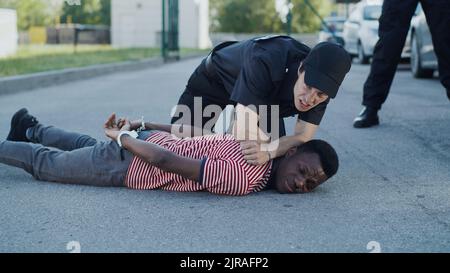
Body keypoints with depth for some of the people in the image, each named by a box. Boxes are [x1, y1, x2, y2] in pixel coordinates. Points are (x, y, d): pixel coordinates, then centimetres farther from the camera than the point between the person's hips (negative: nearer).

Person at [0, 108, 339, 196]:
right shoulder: (247, 179, -34)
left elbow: (193, 131, 4)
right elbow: (164, 159, -33)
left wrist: (145, 125, 12)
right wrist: (123, 137, -18)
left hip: (151, 139, 8)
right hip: (130, 162, -7)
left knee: (89, 147, 37)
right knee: (48, 163, 16)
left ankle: (31, 128, 57)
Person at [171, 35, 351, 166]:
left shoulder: (321, 86, -31)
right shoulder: (265, 63, -48)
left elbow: (303, 138, -33)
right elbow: (244, 132, -50)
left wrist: (268, 152, -51)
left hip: (264, 95, 4)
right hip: (214, 79, -4)